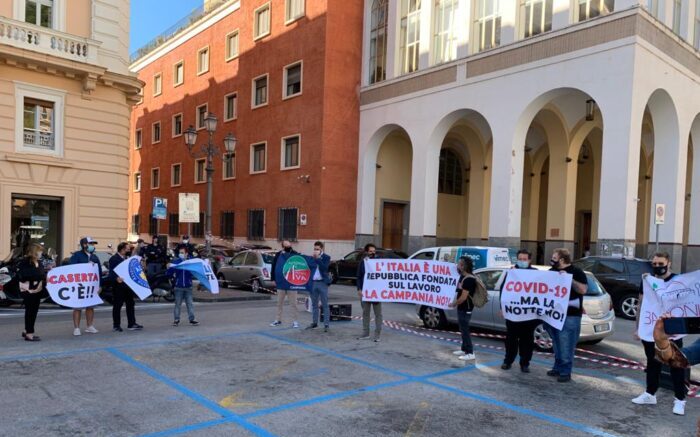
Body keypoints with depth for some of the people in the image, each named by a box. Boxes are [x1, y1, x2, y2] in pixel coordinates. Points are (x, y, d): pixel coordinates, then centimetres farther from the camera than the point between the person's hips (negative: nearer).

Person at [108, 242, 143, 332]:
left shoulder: (127, 258, 15)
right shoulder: (114, 259, -9)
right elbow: (111, 272, -18)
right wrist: (116, 278, -34)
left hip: (128, 285, 8)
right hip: (118, 285, -8)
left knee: (130, 304, 8)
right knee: (117, 305, 1)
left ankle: (131, 324, 14)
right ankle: (116, 325, 10)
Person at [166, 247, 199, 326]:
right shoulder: (175, 261, 1)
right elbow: (168, 274, -1)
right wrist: (169, 268, -23)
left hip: (188, 286, 0)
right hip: (178, 287, 0)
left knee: (190, 303, 4)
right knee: (177, 304, 6)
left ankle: (192, 319, 10)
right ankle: (176, 319, 14)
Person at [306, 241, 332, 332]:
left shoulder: (326, 257, -1)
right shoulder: (312, 257, 12)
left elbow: (324, 268, -16)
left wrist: (317, 258, -16)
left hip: (322, 283, -5)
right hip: (313, 283, 5)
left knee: (325, 304, -2)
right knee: (314, 304, 12)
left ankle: (326, 324, -1)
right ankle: (314, 323, 21)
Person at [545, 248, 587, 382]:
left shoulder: (576, 272, -4)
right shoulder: (551, 272, 14)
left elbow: (583, 290, -16)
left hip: (569, 315, -6)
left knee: (566, 346, -4)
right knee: (556, 345, 14)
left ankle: (565, 372, 2)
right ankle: (558, 367, 23)